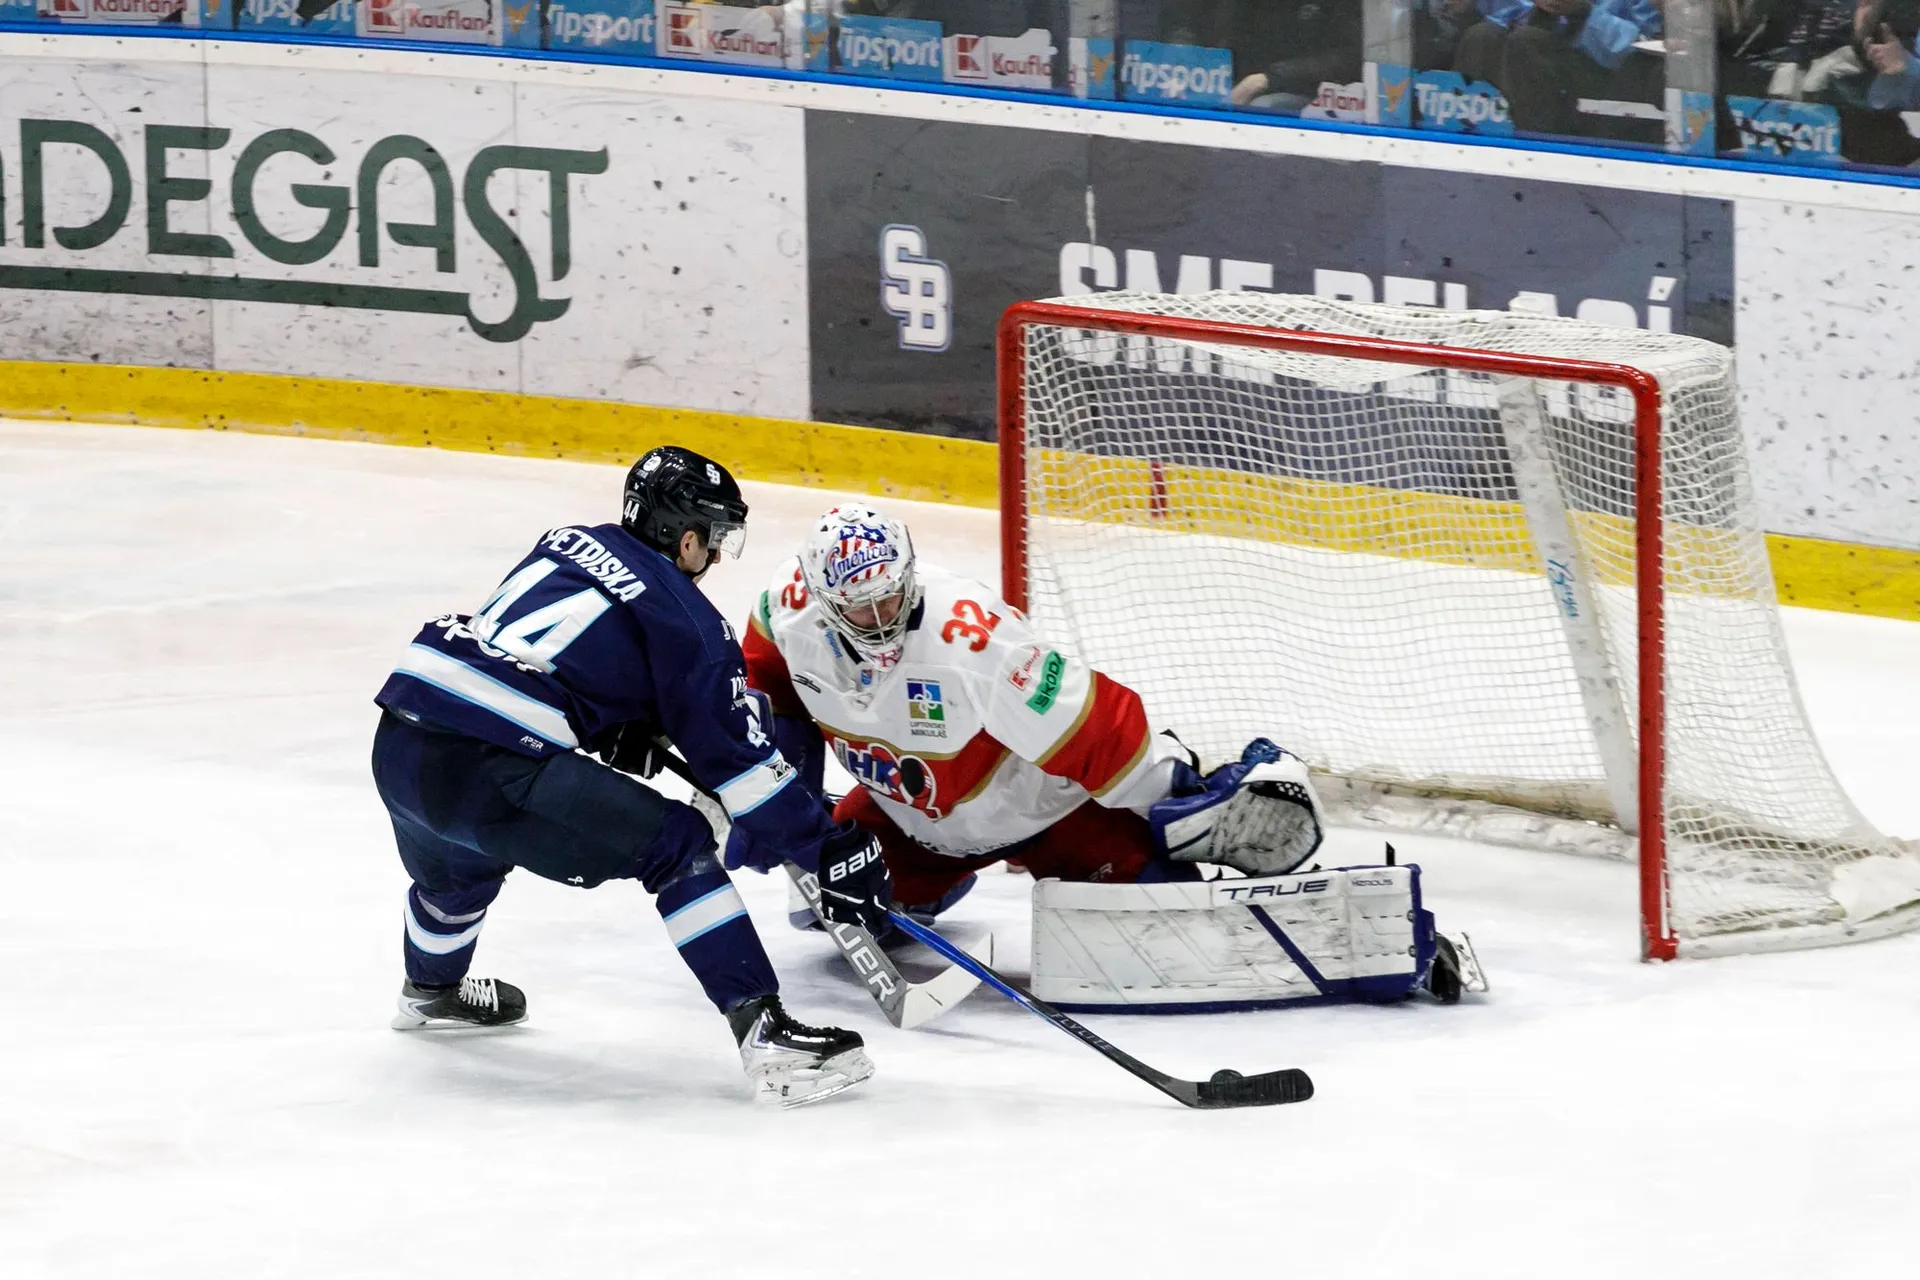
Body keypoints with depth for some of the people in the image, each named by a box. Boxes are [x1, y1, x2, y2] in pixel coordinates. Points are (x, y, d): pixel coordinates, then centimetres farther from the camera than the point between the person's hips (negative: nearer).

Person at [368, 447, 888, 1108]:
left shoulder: (569, 542, 21)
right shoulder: (686, 619, 1)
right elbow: (736, 754, 0)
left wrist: (637, 740, 33)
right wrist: (830, 849, 4)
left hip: (397, 746, 8)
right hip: (488, 770, -8)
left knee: (459, 855, 39)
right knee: (676, 847, -2)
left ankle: (430, 990, 68)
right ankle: (765, 1034, -12)